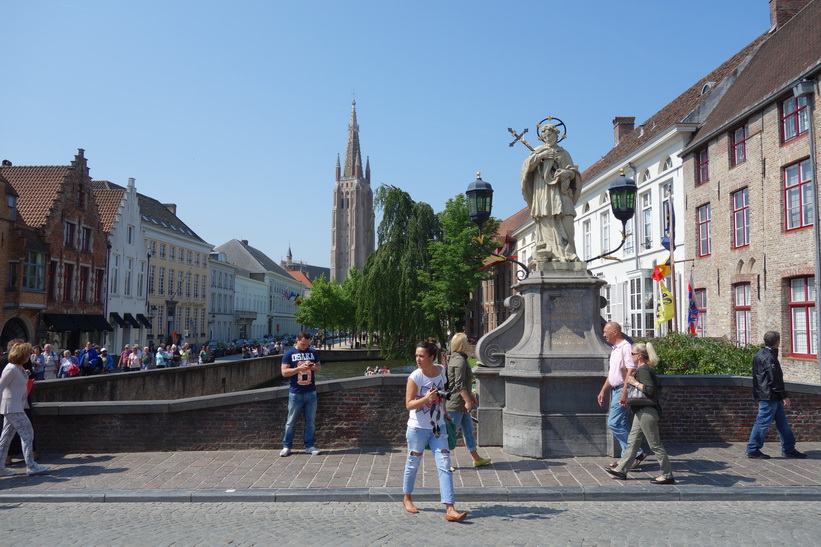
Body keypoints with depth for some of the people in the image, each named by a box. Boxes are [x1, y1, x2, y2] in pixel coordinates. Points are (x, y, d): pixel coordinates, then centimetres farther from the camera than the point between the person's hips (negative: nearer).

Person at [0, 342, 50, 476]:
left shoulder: (20, 368, 11)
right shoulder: (11, 369, -17)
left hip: (16, 408, 9)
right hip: (12, 408, -9)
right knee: (27, 433, -7)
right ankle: (31, 466, -5)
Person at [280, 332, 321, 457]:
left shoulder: (313, 352, 7)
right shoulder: (289, 353, -3)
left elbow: (319, 367, 15)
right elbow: (284, 372, -7)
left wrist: (315, 367, -9)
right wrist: (299, 368, -20)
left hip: (311, 392, 3)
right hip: (295, 393, -3)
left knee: (310, 421, 7)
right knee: (291, 421, 4)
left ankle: (309, 445, 17)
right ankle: (286, 446, 15)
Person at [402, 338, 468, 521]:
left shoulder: (441, 371, -2)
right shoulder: (415, 377, -17)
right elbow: (409, 404, -16)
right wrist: (426, 399, -31)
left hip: (438, 427, 4)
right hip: (418, 428, -4)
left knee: (444, 466, -5)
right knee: (413, 464, 12)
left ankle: (450, 509, -7)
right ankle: (407, 498, 36)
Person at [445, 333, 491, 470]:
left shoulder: (455, 358, 14)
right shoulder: (460, 360, -18)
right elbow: (459, 384, -22)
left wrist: (470, 397, 26)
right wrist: (467, 400, -18)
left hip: (461, 403, 11)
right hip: (456, 403, -11)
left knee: (468, 430, 15)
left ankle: (476, 458, 22)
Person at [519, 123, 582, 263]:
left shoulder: (563, 153, 19)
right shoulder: (538, 151, 17)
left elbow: (574, 171, 13)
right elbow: (527, 167, 3)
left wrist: (568, 172, -9)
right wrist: (539, 156, -9)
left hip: (560, 192, 1)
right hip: (543, 192, -1)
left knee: (565, 222, -13)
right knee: (547, 223, -10)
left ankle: (567, 253, -16)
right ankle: (547, 254, -12)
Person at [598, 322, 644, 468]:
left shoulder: (625, 347, -14)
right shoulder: (615, 349, 17)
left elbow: (631, 370, -22)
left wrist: (625, 392, -26)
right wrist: (603, 391, 24)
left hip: (623, 390, -10)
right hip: (616, 390, 10)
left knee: (613, 423, -12)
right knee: (621, 425, 11)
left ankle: (637, 453, -6)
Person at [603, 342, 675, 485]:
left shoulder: (643, 370, -16)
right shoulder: (642, 369, 16)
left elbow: (650, 390, -27)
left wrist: (634, 383, -20)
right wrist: (627, 398, 16)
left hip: (647, 413, -11)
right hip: (642, 412, 11)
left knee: (655, 444, -3)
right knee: (632, 442, 13)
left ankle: (667, 475, 5)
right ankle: (621, 470, 19)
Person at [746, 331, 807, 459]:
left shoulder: (760, 354, 14)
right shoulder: (769, 357, -17)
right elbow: (774, 379, -19)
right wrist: (784, 396, -15)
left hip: (773, 397, 10)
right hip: (769, 396, -10)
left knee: (782, 422, 14)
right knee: (763, 422, -4)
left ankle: (789, 449, 21)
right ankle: (753, 450, 2)